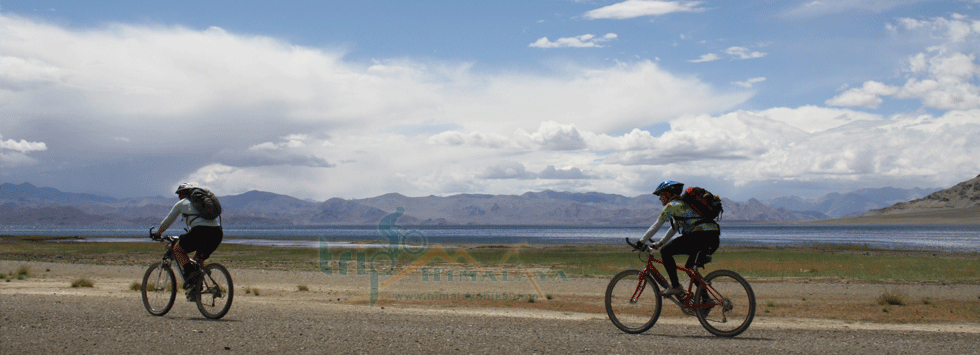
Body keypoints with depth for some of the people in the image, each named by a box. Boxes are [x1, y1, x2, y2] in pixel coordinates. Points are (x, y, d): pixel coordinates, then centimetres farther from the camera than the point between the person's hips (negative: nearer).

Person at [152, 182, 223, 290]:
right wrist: (190, 232, 61)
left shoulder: (182, 203, 19)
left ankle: (190, 272, -5)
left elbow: (167, 221, 28)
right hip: (217, 233, 6)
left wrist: (158, 233, 45)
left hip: (200, 232, -6)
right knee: (198, 259, 28)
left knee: (177, 249, 18)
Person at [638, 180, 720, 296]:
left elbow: (656, 226, 2)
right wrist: (659, 243, 38)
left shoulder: (672, 205, 1)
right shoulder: (682, 203, 29)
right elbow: (674, 228, 37)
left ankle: (675, 286, -7)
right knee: (691, 268, 24)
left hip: (700, 236, -10)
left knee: (666, 251, -4)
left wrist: (641, 242, 9)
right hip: (713, 240, 10)